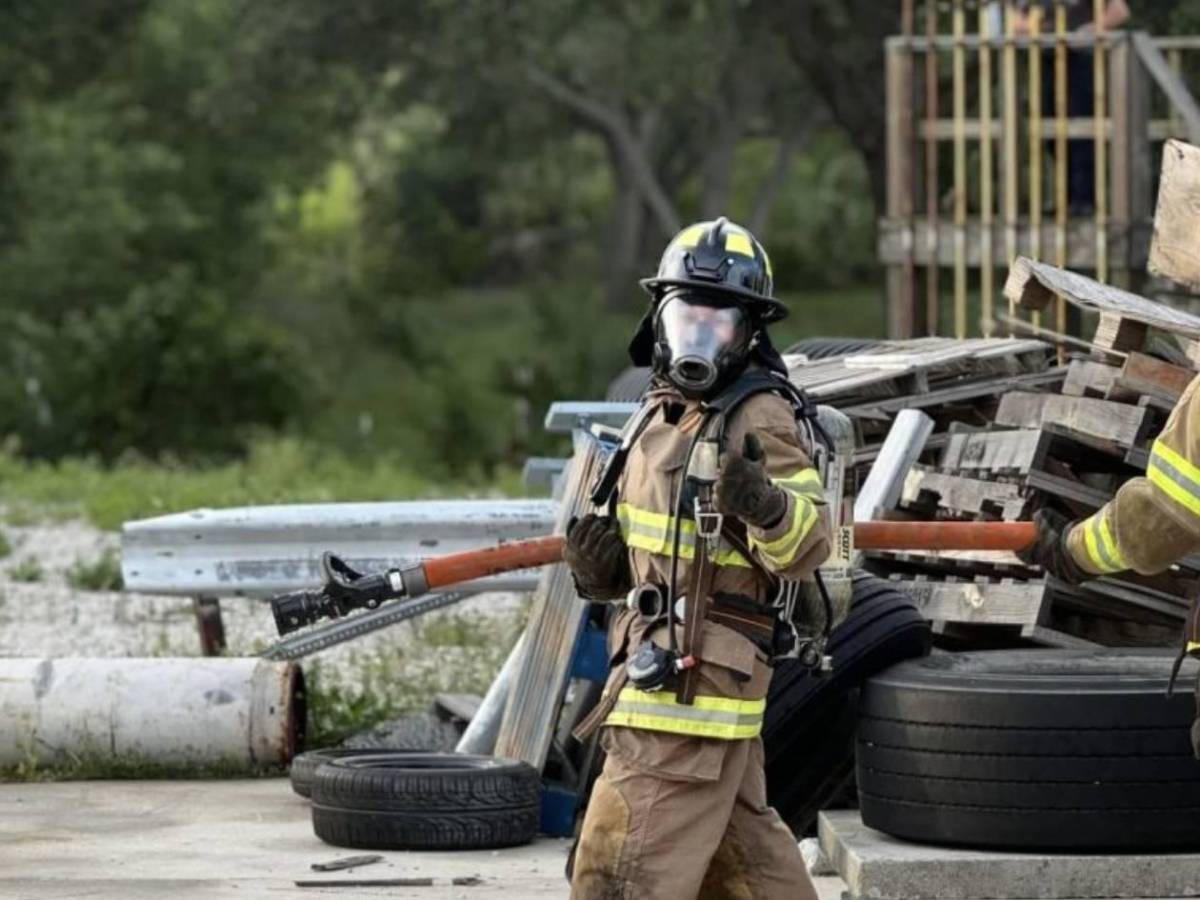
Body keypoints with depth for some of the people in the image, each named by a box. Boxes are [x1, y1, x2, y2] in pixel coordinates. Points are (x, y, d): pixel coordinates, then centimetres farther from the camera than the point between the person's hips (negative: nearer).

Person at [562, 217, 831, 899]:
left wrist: (764, 503, -39)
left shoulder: (761, 420, -12)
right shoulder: (662, 414, 16)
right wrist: (599, 564, 6)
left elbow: (808, 548, -20)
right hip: (658, 665, 10)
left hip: (694, 682, -10)